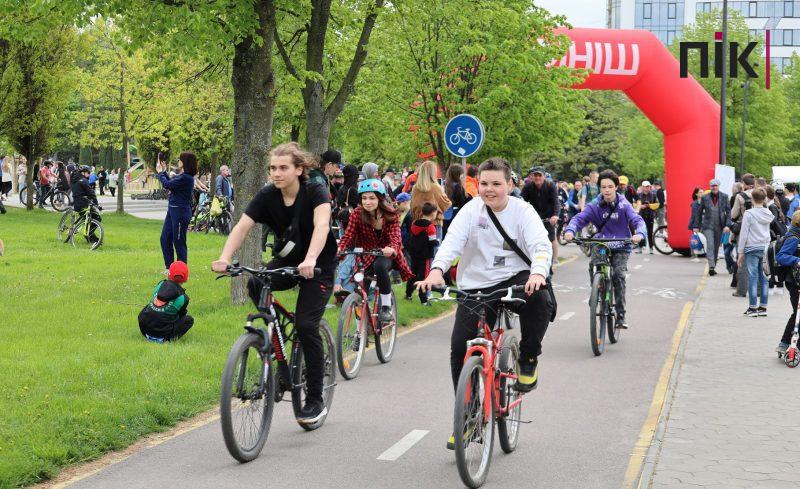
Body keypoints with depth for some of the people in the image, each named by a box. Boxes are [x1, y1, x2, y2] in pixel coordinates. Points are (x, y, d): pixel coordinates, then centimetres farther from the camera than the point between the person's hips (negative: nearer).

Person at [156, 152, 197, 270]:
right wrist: (164, 171, 18)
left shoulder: (186, 178, -20)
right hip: (172, 210, 10)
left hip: (181, 212, -10)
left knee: (179, 242, -1)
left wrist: (160, 172, -5)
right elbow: (171, 184, 20)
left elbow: (167, 185, -20)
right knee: (165, 239, 14)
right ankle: (169, 267, 23)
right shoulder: (181, 176, 10)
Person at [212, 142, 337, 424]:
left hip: (318, 267, -4)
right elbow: (242, 227, -23)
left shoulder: (315, 193, -22)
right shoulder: (267, 197, -11)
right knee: (255, 286, -27)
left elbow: (322, 225, -40)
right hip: (287, 260, 4)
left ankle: (315, 401, -7)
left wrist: (310, 260, -59)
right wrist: (224, 258, -41)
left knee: (306, 325, -18)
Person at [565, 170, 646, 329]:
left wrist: (639, 233, -39)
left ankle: (621, 315, -13)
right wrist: (570, 230, -35)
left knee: (618, 275, -21)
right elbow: (580, 218, -13)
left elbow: (637, 220, -16)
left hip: (621, 248, -1)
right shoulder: (595, 206, -2)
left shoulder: (624, 205, -4)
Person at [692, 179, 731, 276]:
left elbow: (728, 211, 2)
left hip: (719, 226, 2)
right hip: (708, 225, -2)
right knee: (710, 245, -15)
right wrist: (696, 226, 4)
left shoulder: (724, 197, 3)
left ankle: (713, 267, 18)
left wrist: (727, 225, -9)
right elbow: (699, 212, 7)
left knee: (716, 247, 8)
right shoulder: (705, 198, 2)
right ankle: (711, 267, -22)